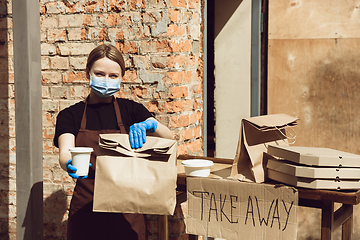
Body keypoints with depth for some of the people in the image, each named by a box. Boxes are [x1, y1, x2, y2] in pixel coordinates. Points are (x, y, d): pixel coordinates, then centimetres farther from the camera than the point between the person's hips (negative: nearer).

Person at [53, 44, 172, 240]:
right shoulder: (70, 115, 5)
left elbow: (167, 136, -6)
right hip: (86, 211, 0)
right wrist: (70, 164, -36)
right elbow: (65, 151, -13)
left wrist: (147, 125, -27)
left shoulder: (130, 110, 6)